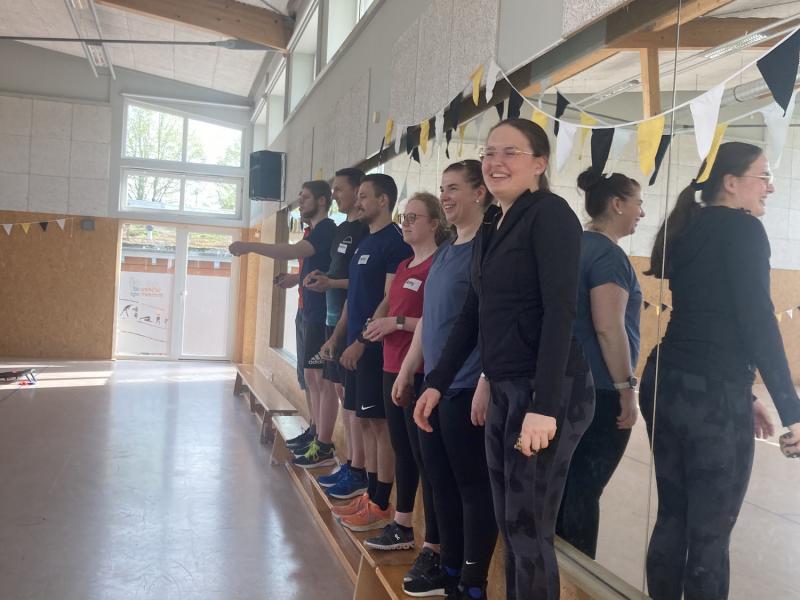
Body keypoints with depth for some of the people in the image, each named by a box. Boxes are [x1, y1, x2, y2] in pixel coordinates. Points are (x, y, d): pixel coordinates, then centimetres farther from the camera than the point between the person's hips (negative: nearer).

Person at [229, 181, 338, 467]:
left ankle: (325, 446, -9)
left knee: (319, 376, -10)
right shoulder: (313, 231, 18)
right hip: (306, 312, 10)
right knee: (310, 376, 15)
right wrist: (296, 278, 11)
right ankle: (315, 432, 25)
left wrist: (251, 246, -24)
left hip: (320, 314, -10)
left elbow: (293, 251, -26)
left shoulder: (327, 229, -12)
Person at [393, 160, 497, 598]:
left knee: (474, 485, 1)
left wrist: (486, 383, -24)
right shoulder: (444, 252, 16)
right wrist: (407, 371, 21)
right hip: (435, 386, 9)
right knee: (441, 480, 16)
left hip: (467, 389, -9)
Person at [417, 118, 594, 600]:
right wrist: (437, 383, 18)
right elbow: (474, 313, 20)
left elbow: (560, 312, -18)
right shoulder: (492, 225, 14)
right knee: (510, 525, 15)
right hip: (505, 391, 8)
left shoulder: (550, 214, -10)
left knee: (529, 530, -1)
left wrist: (544, 406, -24)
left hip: (549, 392, -8)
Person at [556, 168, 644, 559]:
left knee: (564, 485, 16)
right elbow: (608, 327, -23)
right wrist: (627, 388, -17)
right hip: (601, 392, -9)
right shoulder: (608, 254, -15)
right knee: (584, 490, 0)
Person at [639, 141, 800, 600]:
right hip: (710, 394, -8)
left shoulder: (686, 230, 17)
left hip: (665, 385, 8)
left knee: (672, 518, 16)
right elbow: (757, 323, -15)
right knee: (709, 534, 2)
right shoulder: (743, 228, -8)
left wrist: (743, 393, 25)